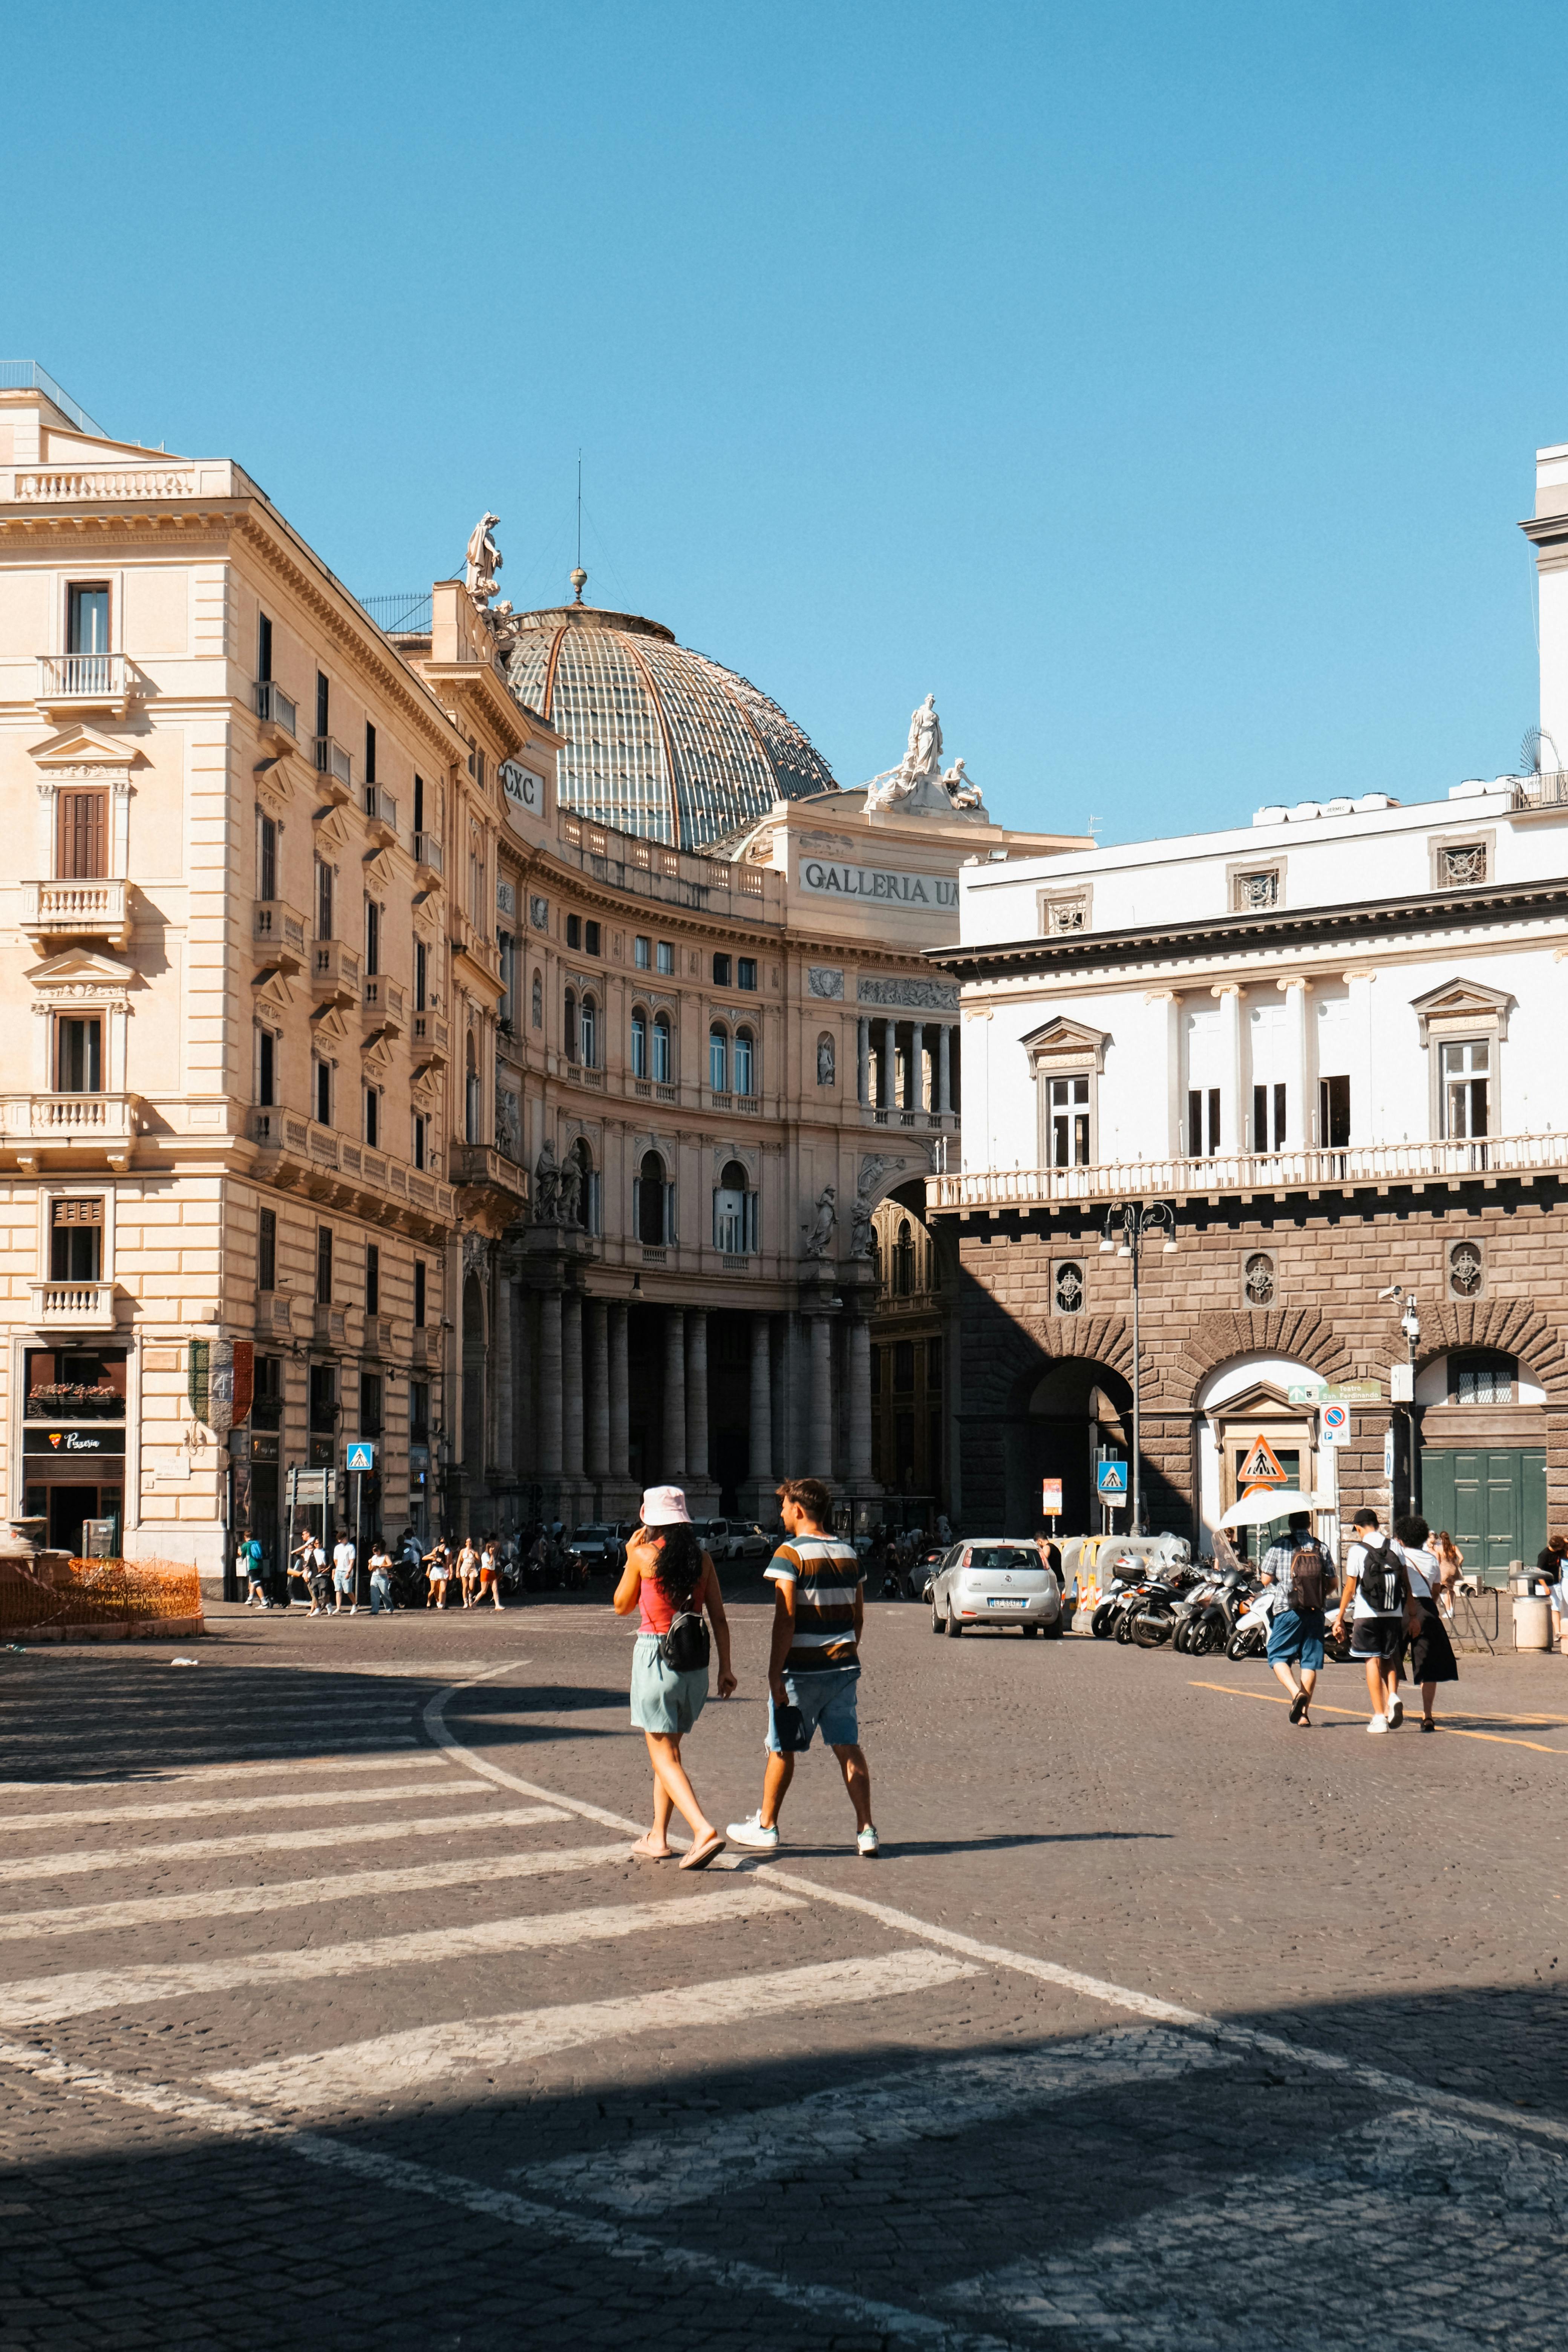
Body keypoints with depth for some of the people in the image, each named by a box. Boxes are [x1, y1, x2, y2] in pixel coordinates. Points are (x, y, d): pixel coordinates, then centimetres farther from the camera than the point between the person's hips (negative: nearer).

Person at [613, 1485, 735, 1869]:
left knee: (664, 1756, -3)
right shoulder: (702, 1559, 4)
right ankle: (658, 1837, 23)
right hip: (694, 1662, 5)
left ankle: (704, 1830, -21)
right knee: (668, 1749, 19)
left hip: (655, 1657, -5)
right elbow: (719, 1619, 3)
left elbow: (622, 1607, 6)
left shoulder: (643, 1556, -8)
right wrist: (725, 1668, 8)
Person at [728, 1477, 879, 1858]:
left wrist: (775, 1674, -18)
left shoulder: (790, 1554, -12)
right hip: (842, 1668, 5)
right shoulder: (848, 1553, 8)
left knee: (782, 1747, 9)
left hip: (801, 1669, -5)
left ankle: (766, 1826, 22)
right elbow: (858, 1616, 14)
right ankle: (866, 1830, -3)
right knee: (848, 1747, 5)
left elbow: (786, 1620, -19)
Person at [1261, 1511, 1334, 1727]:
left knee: (1278, 1656, 7)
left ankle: (1296, 1692, -19)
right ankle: (1303, 1713, 5)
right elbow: (1332, 1583, 7)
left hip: (1288, 1611, -3)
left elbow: (1266, 1579, -3)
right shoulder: (1321, 1549, 5)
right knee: (1310, 1662, 7)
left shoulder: (1279, 1547, -4)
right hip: (1315, 1612, 3)